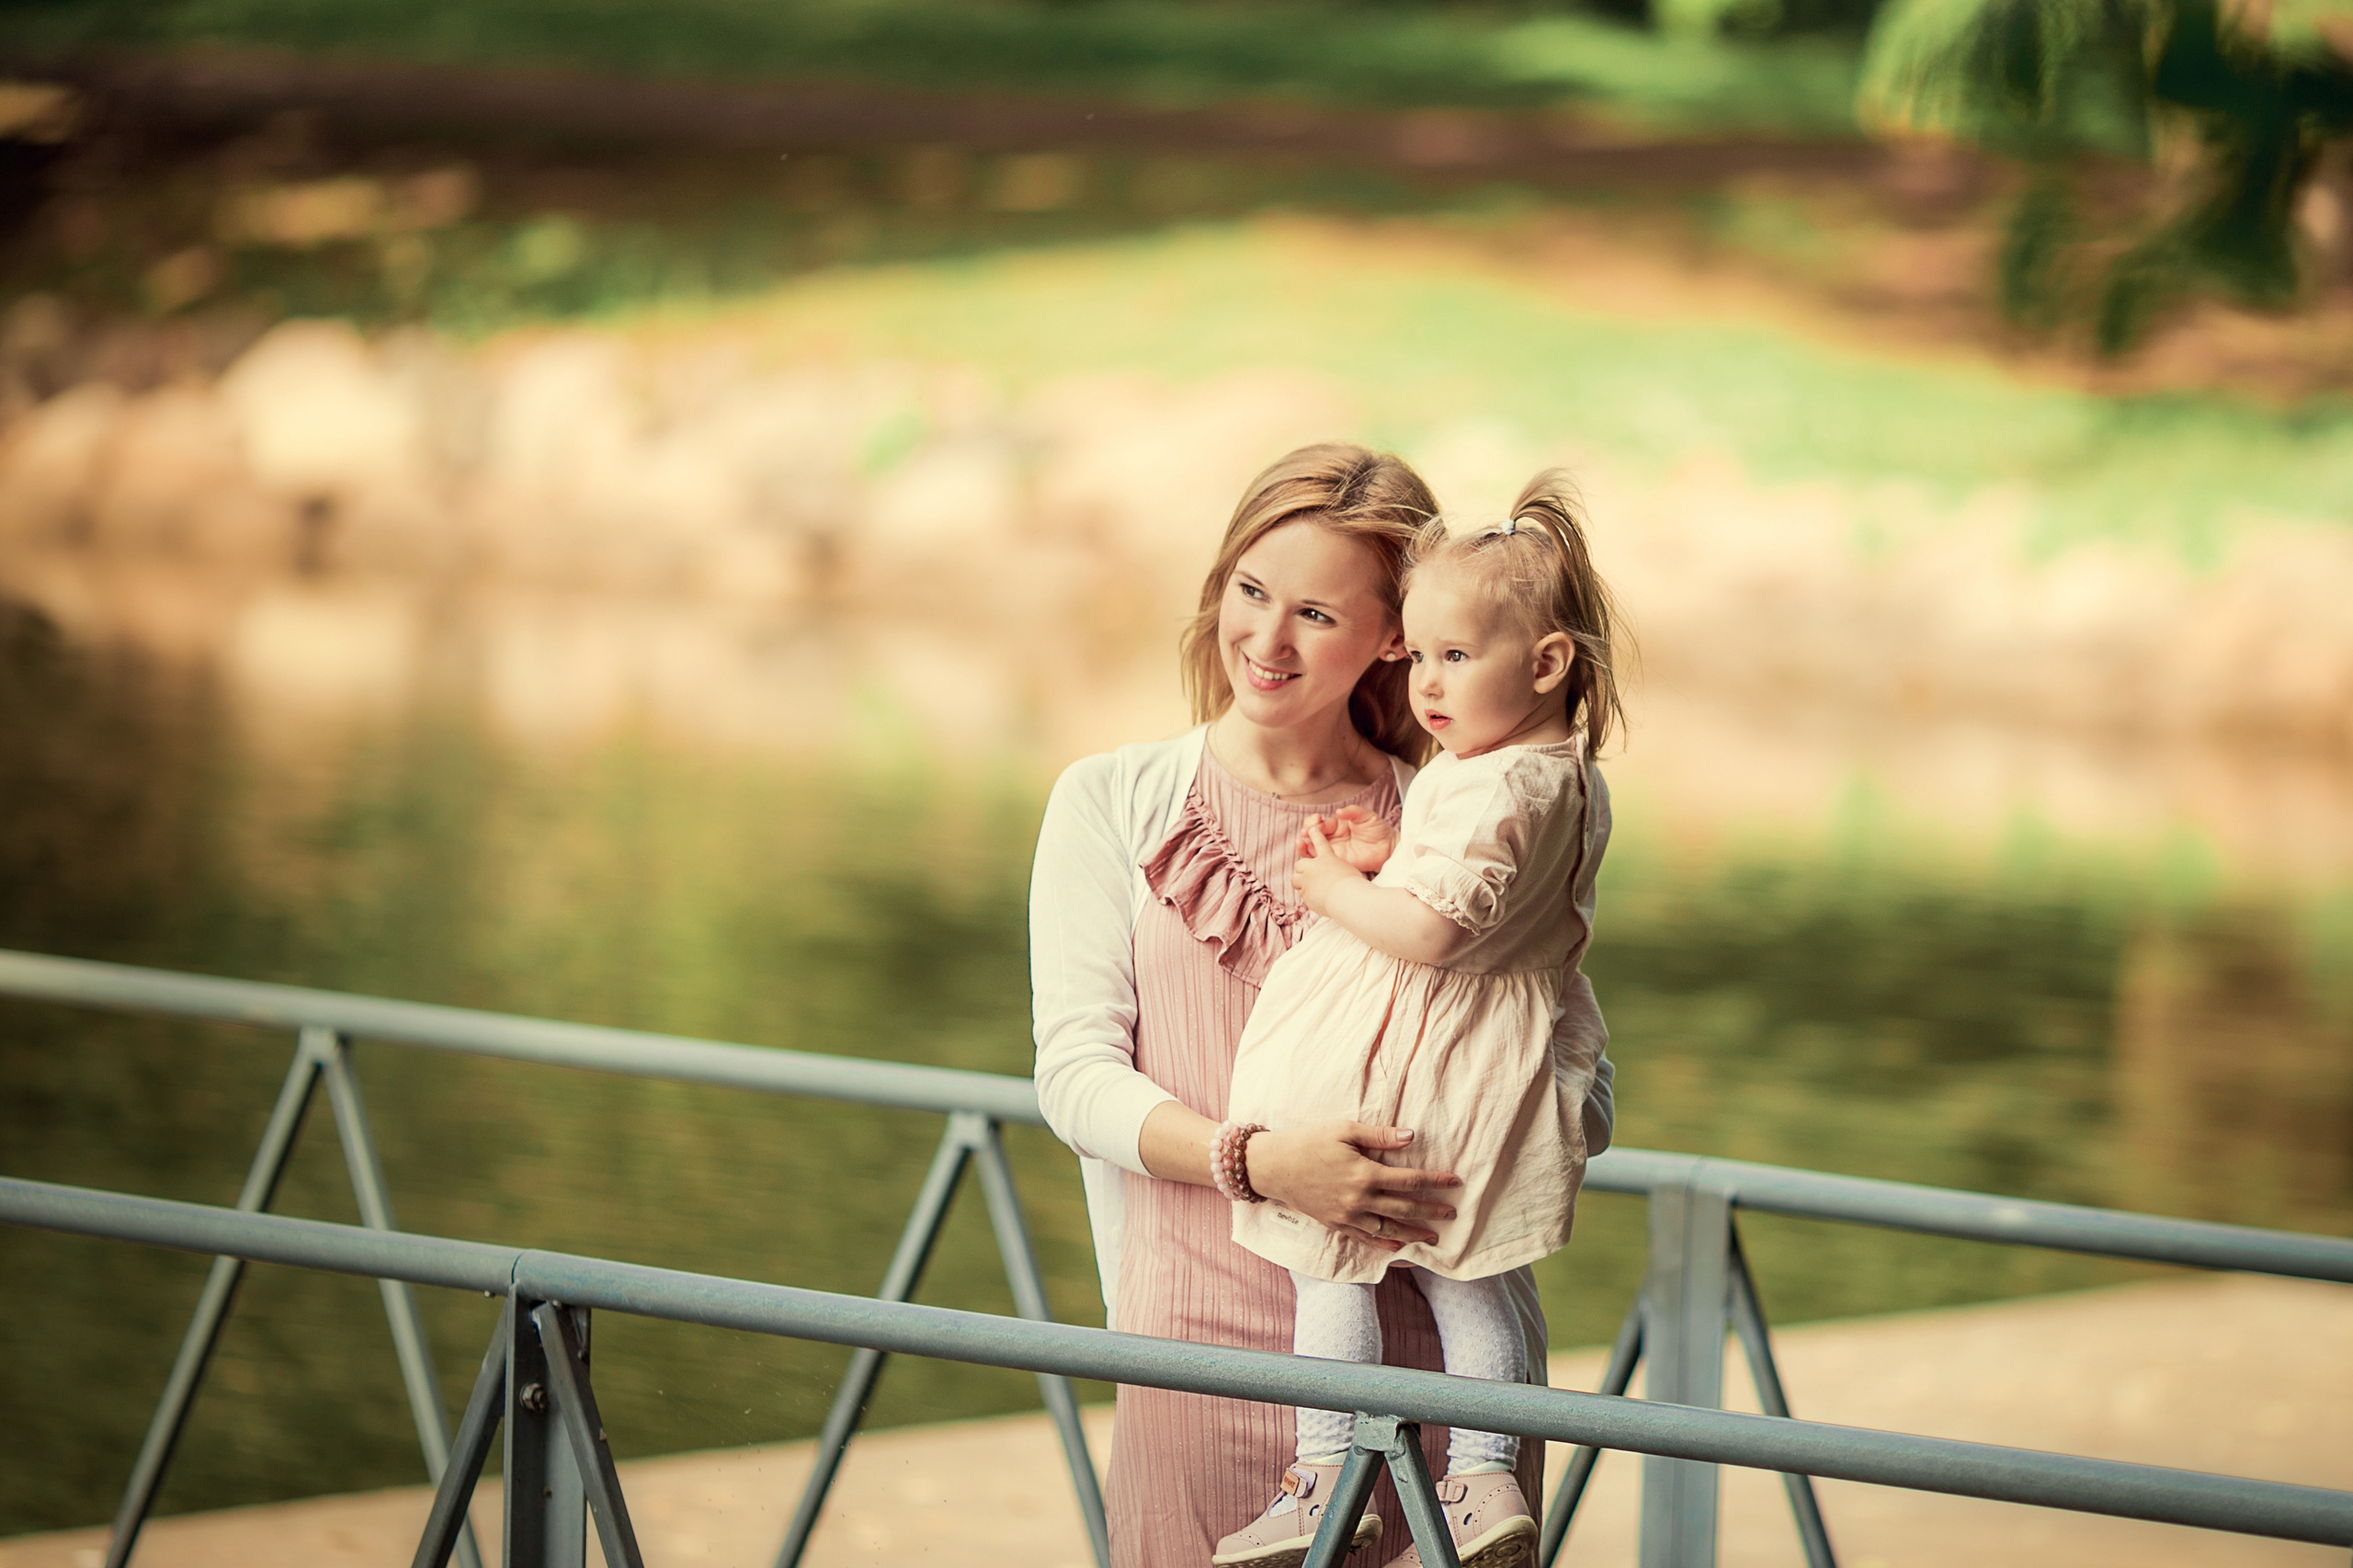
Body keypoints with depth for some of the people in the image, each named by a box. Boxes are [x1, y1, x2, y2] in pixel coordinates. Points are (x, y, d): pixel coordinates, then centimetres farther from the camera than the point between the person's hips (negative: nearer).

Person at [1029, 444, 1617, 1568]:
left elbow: (1582, 1094, 5)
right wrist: (1259, 1160, -20)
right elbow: (1076, 1072, -3)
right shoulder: (1112, 803, 6)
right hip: (1201, 1337, 0)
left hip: (1433, 1345, 1)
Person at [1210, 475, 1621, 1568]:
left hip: (1407, 1077, -10)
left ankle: (1325, 1480, 6)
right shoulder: (1563, 777, 7)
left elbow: (1428, 931, -30)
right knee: (1460, 1278, 17)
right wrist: (1391, 859, 4)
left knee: (1331, 1261, 2)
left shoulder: (1496, 792, -25)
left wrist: (1332, 886, -14)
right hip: (1491, 1060, 10)